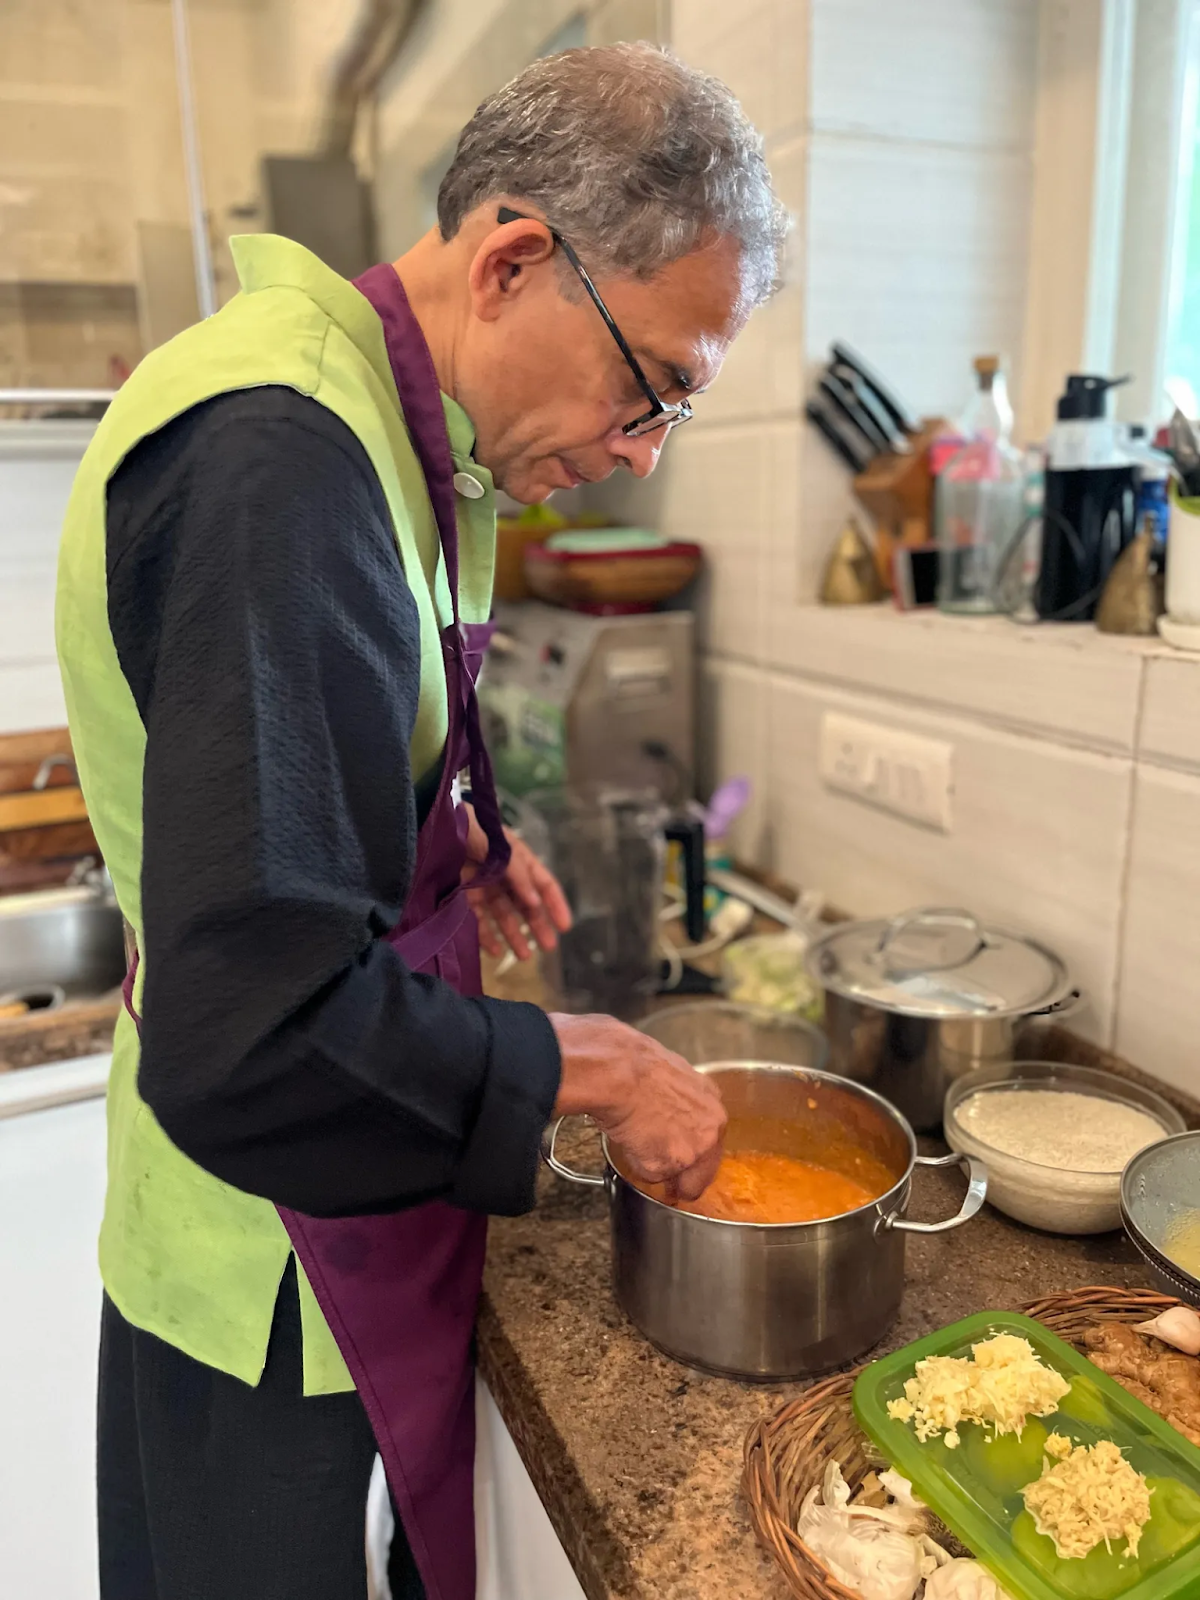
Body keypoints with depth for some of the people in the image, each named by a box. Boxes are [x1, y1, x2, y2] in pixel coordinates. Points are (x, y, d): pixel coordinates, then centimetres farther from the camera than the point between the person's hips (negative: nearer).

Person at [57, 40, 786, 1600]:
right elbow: (253, 1036, -33)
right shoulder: (276, 462, -29)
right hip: (276, 1269, -8)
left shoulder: (371, 416, 4)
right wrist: (588, 1069, -20)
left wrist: (454, 838, 5)